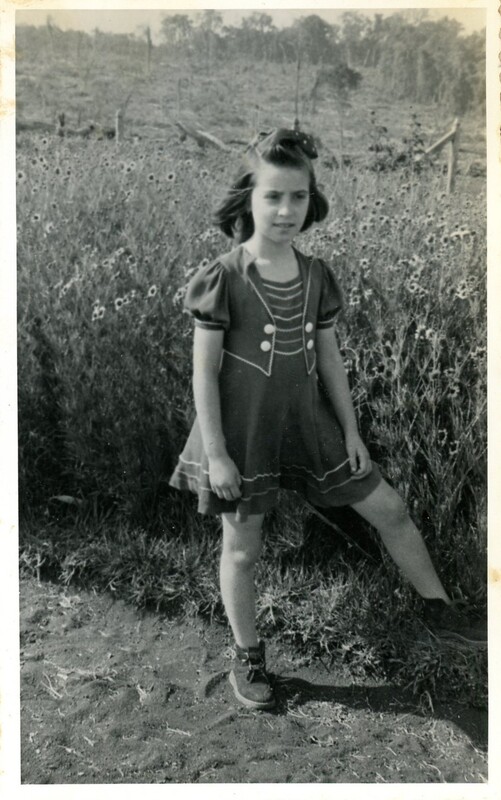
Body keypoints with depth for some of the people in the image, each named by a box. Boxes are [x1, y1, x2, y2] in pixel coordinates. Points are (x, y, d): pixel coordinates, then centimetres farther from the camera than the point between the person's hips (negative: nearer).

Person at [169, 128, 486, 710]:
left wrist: (350, 430, 7)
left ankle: (439, 609, 31)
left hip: (307, 424, 5)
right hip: (243, 433, -5)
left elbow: (329, 359, 8)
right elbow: (203, 371, -12)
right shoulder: (222, 279, -13)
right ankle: (247, 657, 31)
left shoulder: (316, 276, 2)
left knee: (389, 509, 10)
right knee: (242, 549, 8)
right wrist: (215, 454, -13)